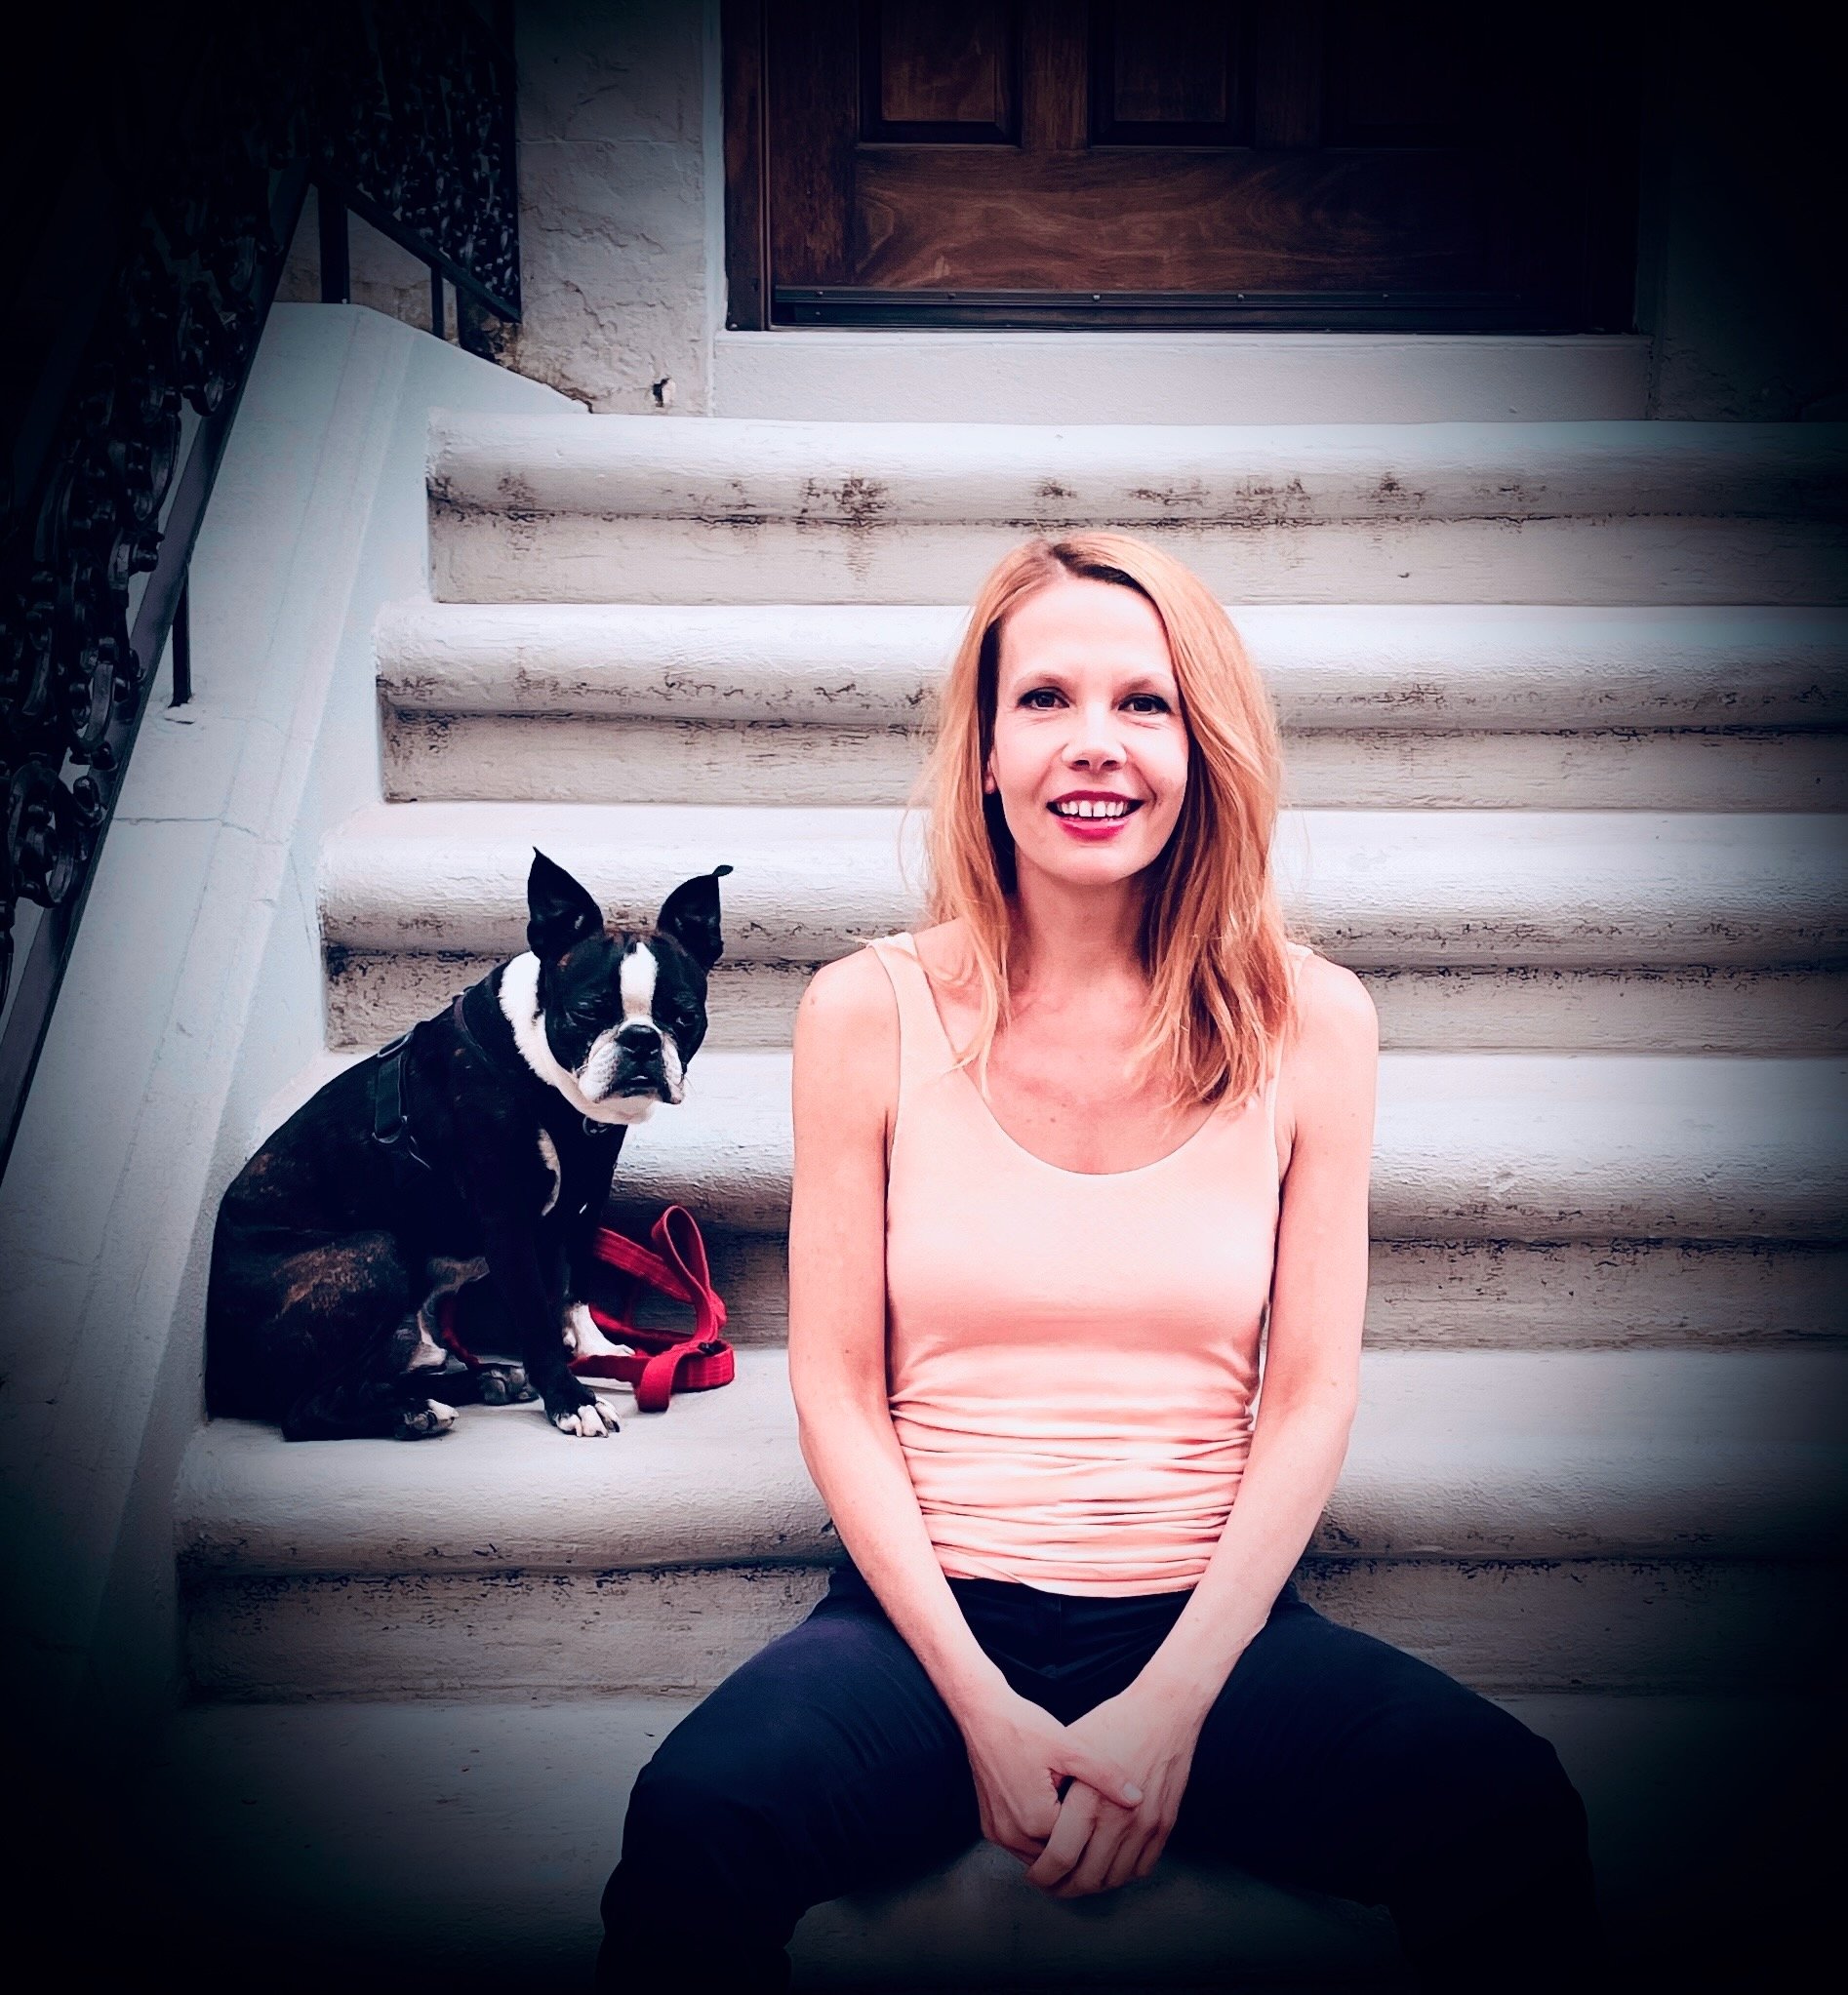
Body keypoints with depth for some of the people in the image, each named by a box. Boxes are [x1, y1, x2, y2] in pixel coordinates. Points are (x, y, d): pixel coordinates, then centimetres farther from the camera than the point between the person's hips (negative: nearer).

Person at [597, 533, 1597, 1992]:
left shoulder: (1309, 1023, 1)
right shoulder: (870, 1014, -1)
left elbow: (1314, 1393, 0)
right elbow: (837, 1389, -1)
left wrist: (1172, 1706, -10)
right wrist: (981, 1705, -10)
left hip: (1212, 1619, 1)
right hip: (930, 1615, 0)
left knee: (1511, 1815, -25)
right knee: (697, 1822, -29)